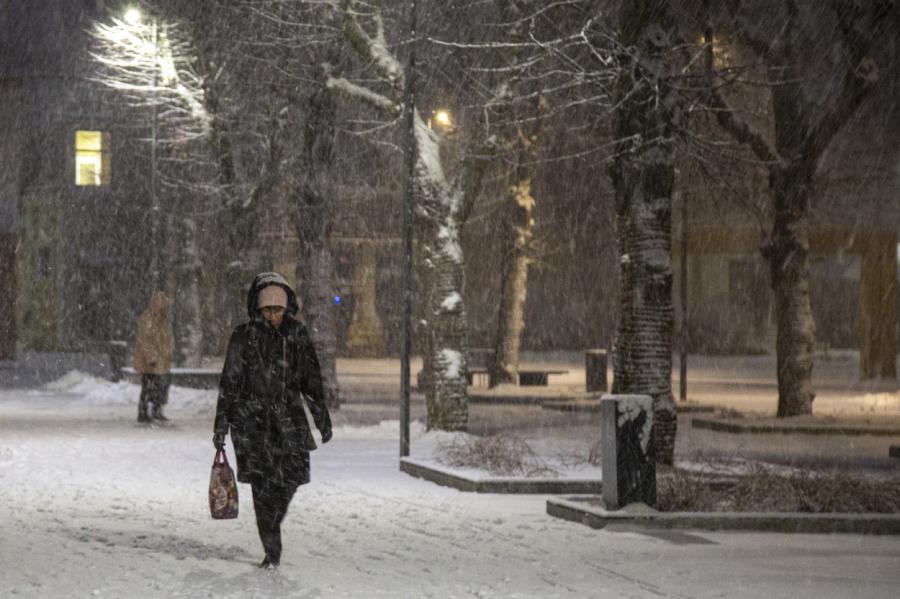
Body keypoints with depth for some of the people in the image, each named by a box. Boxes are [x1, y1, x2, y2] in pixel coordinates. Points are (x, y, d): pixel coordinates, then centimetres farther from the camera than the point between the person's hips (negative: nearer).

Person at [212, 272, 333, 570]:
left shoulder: (297, 336, 5)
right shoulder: (244, 336, -1)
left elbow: (311, 380, 12)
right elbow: (229, 383, 0)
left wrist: (322, 417, 10)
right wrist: (221, 424, -2)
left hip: (288, 418, 2)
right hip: (252, 419, -2)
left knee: (292, 475, -9)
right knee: (262, 484, -8)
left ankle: (272, 525, 20)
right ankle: (272, 551, -3)